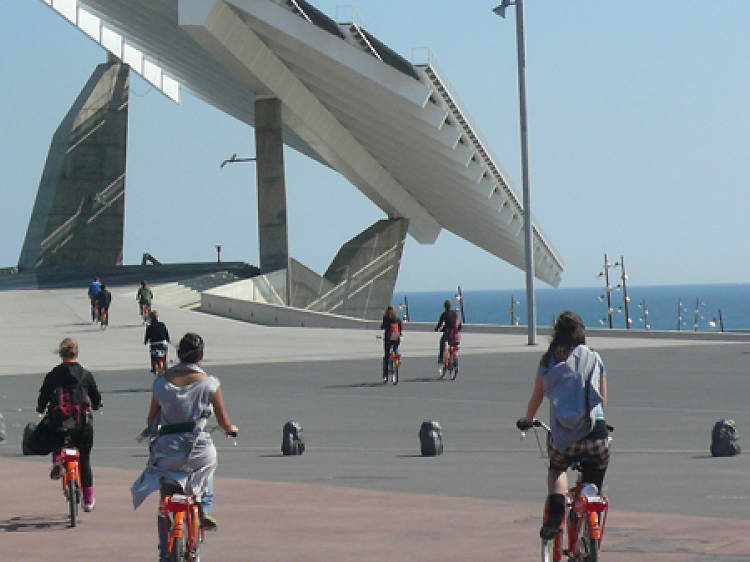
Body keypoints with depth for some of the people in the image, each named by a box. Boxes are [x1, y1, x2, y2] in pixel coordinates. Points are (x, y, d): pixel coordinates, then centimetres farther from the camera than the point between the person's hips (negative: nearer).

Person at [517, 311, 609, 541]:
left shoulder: (549, 361, 7)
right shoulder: (594, 359, 10)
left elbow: (536, 398, 16)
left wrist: (527, 420, 35)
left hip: (563, 434, 0)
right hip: (596, 433, 0)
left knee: (557, 469, 30)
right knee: (594, 485, 19)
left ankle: (556, 512, 5)